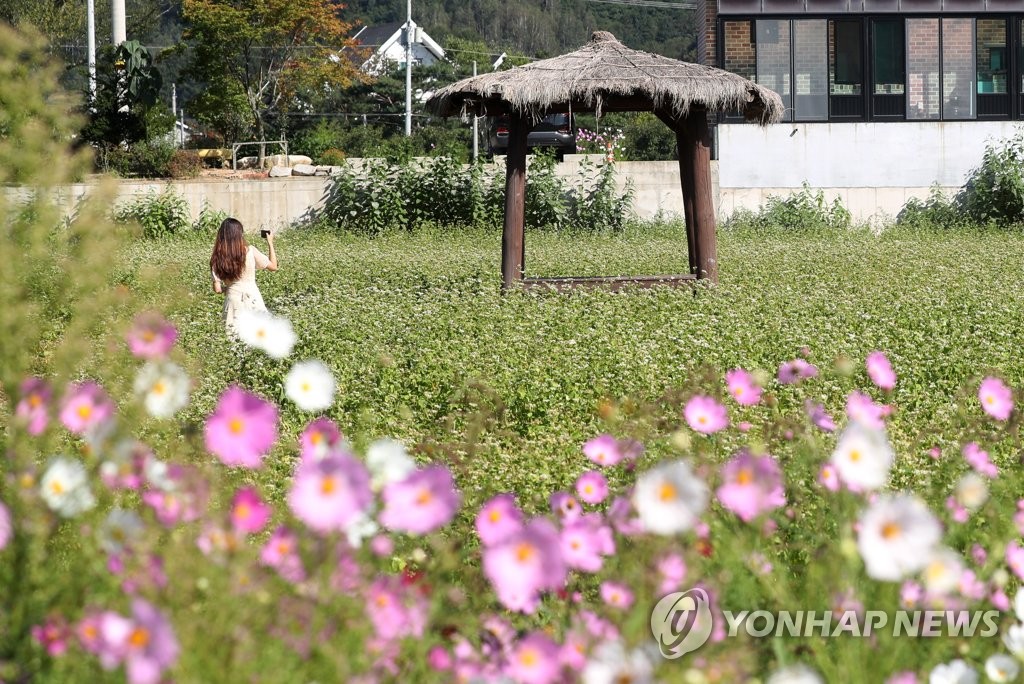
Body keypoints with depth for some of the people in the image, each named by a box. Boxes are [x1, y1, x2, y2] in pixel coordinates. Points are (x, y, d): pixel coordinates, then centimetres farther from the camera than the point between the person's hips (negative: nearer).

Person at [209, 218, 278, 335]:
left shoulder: (217, 259, -3)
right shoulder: (250, 251, -7)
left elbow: (217, 289, -2)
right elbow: (273, 266, 4)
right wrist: (270, 243, 13)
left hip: (233, 300, 1)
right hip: (252, 298, -1)